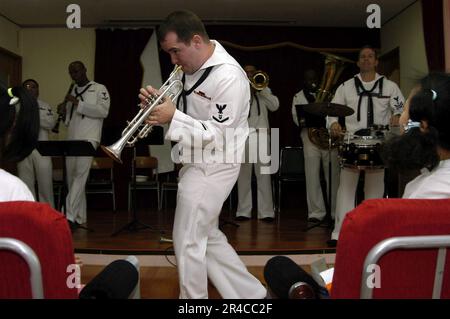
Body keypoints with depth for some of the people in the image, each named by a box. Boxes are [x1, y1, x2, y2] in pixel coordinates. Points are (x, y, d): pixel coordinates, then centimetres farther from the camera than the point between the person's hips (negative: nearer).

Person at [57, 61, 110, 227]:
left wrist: (78, 103, -14)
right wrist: (63, 113, 2)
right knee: (72, 177, 5)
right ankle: (80, 217, 12)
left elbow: (104, 111, -10)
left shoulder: (99, 89, 5)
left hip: (89, 138, -7)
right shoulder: (72, 92, 22)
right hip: (72, 138, 7)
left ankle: (70, 216, -23)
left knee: (80, 175, -18)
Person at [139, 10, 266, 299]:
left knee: (188, 242, 1)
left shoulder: (229, 77, -21)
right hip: (196, 163, 9)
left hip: (212, 167, -9)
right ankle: (251, 294, 27)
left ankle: (193, 296, 22)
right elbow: (182, 109, 15)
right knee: (208, 237, 16)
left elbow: (218, 136, -21)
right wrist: (159, 102, -6)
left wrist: (173, 118, -23)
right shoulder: (189, 67, 6)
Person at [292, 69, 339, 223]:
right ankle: (316, 212, 0)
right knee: (312, 175, -5)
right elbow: (296, 117, 3)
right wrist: (304, 121, -19)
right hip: (310, 137, -1)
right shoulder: (298, 97, 14)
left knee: (333, 175, 1)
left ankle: (335, 211, 8)